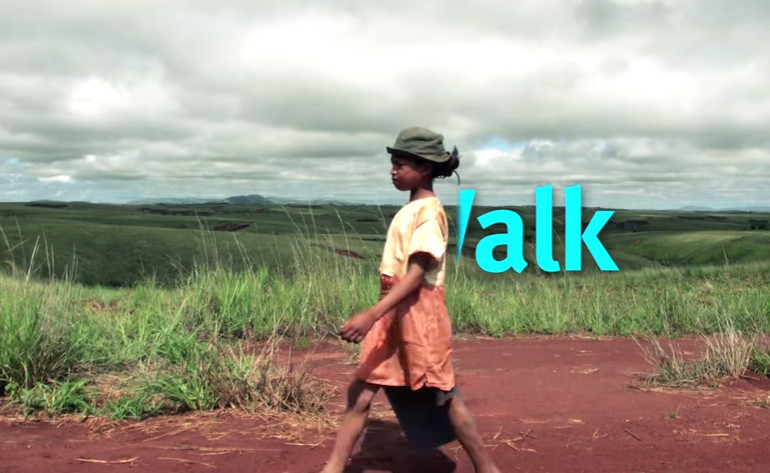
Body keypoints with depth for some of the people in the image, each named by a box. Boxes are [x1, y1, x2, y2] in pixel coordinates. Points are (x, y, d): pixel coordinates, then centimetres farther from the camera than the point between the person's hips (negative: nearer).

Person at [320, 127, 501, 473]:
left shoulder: (429, 211, -15)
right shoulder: (409, 210, 13)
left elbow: (416, 274, -24)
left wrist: (371, 315, -32)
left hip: (418, 311, -9)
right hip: (393, 312, 9)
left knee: (442, 397, 3)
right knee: (360, 393, 6)